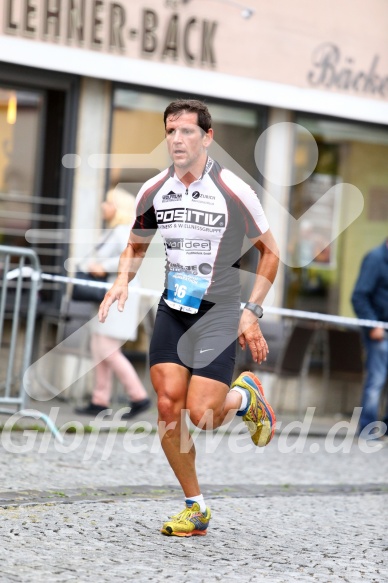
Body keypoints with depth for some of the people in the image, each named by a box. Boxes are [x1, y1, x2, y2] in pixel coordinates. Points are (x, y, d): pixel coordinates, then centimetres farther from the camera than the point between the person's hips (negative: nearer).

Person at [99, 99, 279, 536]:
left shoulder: (233, 192, -10)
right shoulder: (153, 192, 1)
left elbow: (269, 251, 1)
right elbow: (136, 245, 19)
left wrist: (252, 311, -5)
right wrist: (122, 282, -1)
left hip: (219, 312, -4)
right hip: (172, 308, 4)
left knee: (202, 414, -14)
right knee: (168, 407, -6)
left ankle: (245, 396, 23)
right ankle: (195, 509, 9)